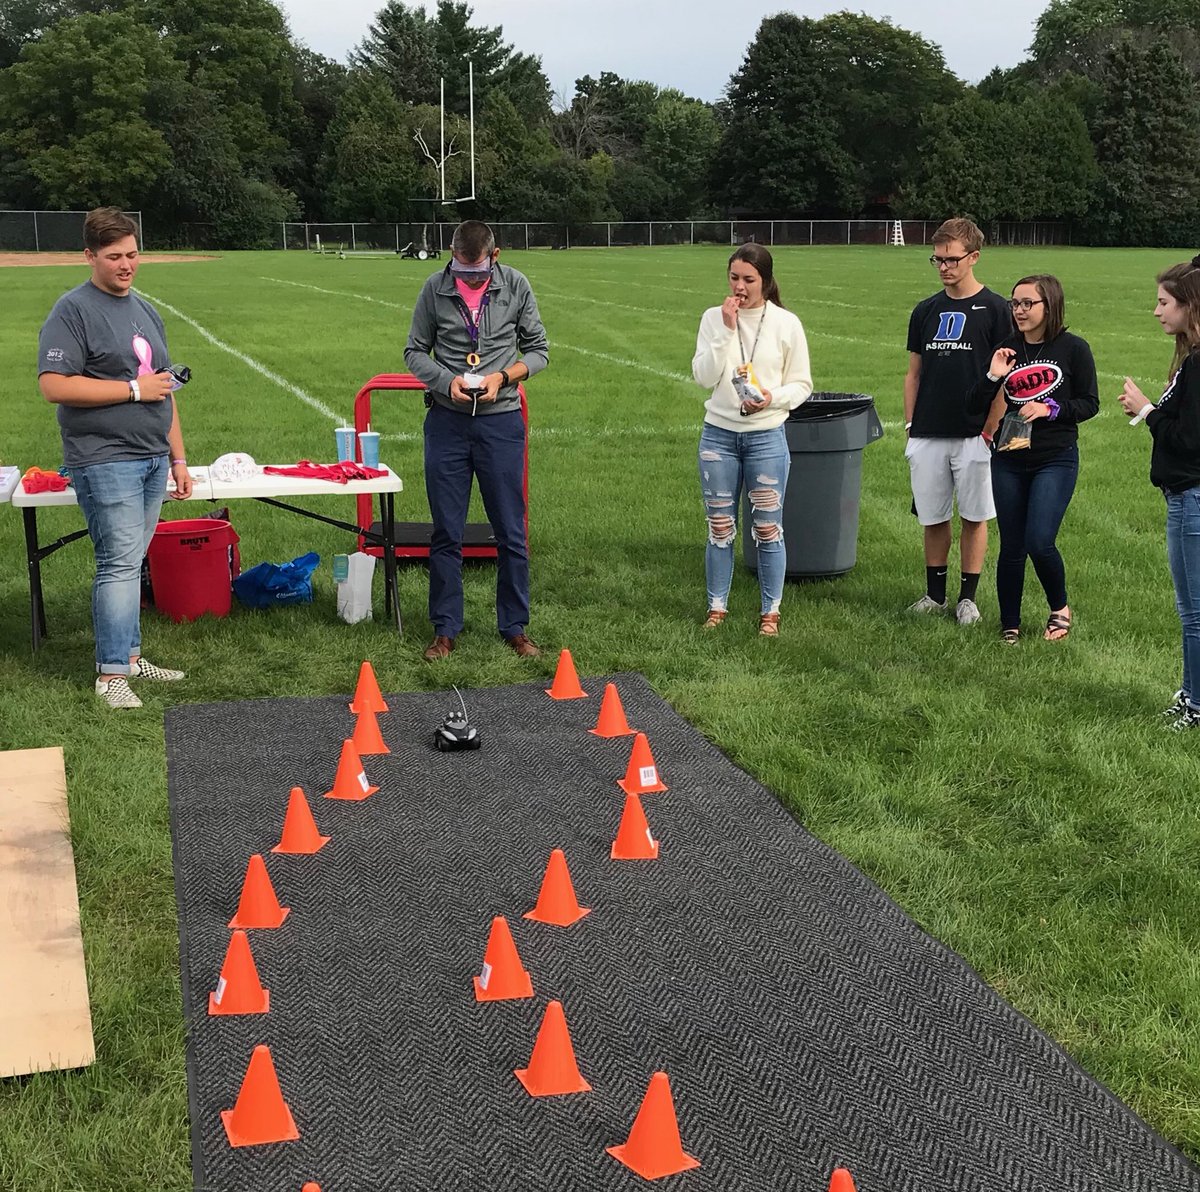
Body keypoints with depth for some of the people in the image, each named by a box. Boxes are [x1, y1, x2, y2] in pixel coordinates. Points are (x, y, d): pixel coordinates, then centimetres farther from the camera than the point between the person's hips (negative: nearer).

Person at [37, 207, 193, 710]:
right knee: (121, 563, -8)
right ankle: (111, 674, -3)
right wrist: (133, 389, -15)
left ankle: (128, 656, 19)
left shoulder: (145, 311, 18)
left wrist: (178, 458, 19)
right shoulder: (73, 310, -7)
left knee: (129, 562, 11)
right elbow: (54, 385, -17)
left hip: (152, 460, 7)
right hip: (105, 460, -7)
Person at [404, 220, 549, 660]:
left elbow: (538, 350, 6)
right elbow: (415, 351, 6)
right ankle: (445, 629, 16)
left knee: (511, 533, 5)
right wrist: (447, 381, -12)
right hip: (447, 422, 0)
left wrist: (502, 376, -12)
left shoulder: (516, 286, -1)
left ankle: (515, 627, 17)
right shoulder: (435, 289, -1)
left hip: (501, 421, 0)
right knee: (446, 534, 5)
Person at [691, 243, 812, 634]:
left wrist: (774, 398, -17)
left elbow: (801, 385, 2)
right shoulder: (714, 318, 2)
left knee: (768, 529, 2)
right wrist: (727, 330, -13)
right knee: (720, 528, 8)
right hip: (719, 434, 1)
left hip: (767, 436, -1)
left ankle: (770, 612, 14)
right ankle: (717, 607, 20)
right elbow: (703, 376, -7)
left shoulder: (786, 324, -2)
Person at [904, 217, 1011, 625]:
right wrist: (910, 426, 8)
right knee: (932, 518, 9)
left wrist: (991, 430, -10)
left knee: (974, 517, 4)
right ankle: (934, 595, 21)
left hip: (974, 435, -4)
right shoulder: (925, 311, 10)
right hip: (928, 435, 4)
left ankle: (967, 598, 15)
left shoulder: (995, 309, -2)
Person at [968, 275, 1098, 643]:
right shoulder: (1007, 350, 4)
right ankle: (1009, 625, 21)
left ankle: (1060, 609, 14)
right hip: (1010, 461, 3)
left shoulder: (1073, 348, -4)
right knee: (1011, 548, 7)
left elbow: (1090, 404, 0)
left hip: (1056, 459, -3)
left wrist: (1049, 409, -15)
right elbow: (974, 407, 3)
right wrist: (993, 377, -14)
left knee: (1039, 542, -13)